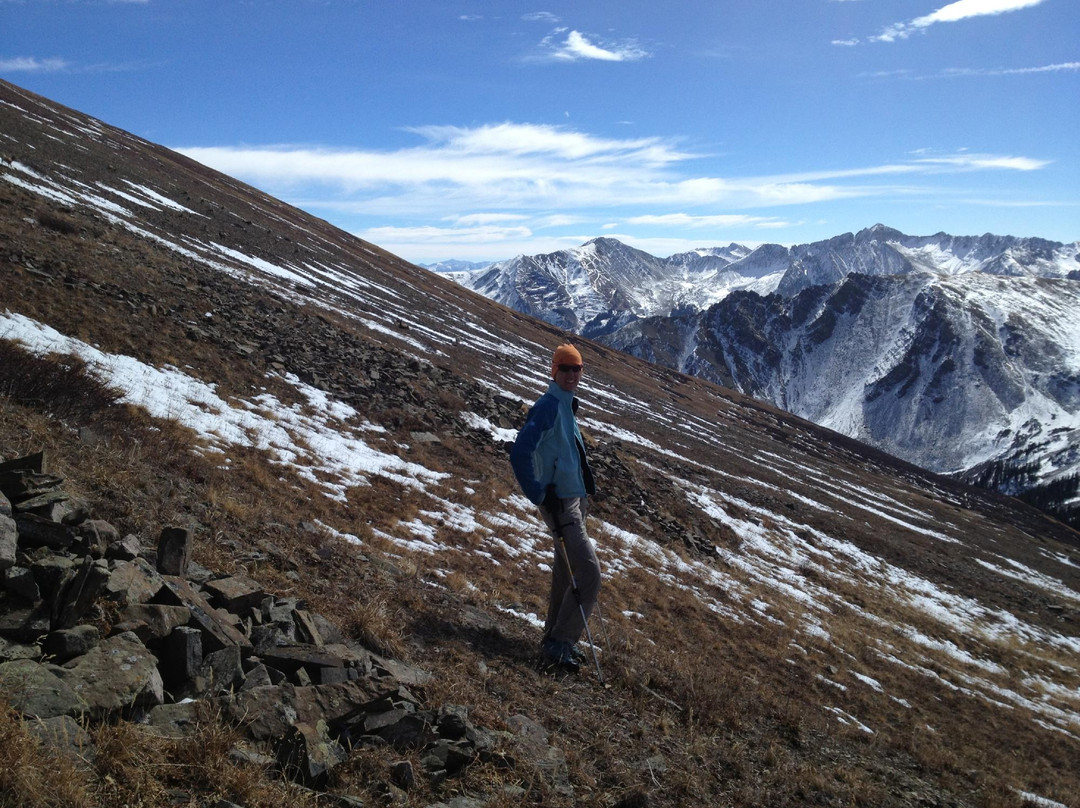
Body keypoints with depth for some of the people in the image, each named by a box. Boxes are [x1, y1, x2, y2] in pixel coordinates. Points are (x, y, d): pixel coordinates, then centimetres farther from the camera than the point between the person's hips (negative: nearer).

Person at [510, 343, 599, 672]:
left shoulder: (566, 405, 14)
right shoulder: (548, 405, -16)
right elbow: (519, 454, -24)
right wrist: (540, 497, -21)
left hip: (574, 500, 10)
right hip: (560, 504, -10)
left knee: (565, 574, 17)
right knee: (589, 574, -12)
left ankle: (555, 639, 30)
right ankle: (559, 644, -2)